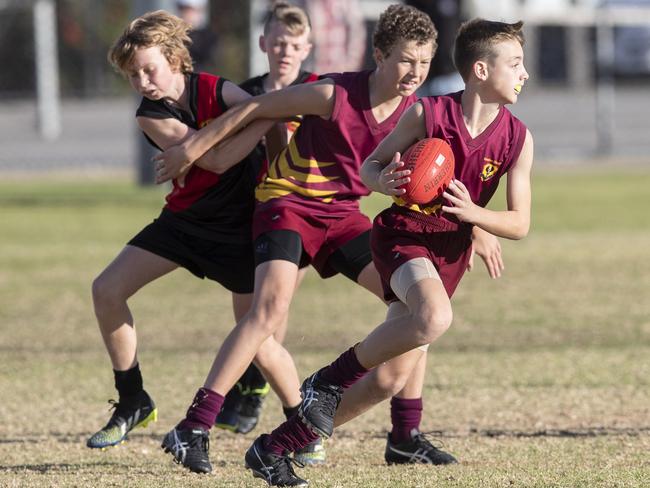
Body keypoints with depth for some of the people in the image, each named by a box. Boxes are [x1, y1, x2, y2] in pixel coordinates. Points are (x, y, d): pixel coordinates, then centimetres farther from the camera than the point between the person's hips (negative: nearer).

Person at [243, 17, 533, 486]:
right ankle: (330, 381, -16)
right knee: (434, 316, -37)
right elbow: (370, 165, 0)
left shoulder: (518, 139, -4)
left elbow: (519, 224, 0)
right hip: (403, 233, -5)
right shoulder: (427, 113, -13)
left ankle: (275, 448, 10)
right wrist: (384, 181, -23)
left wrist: (473, 213, -19)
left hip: (451, 253, 5)